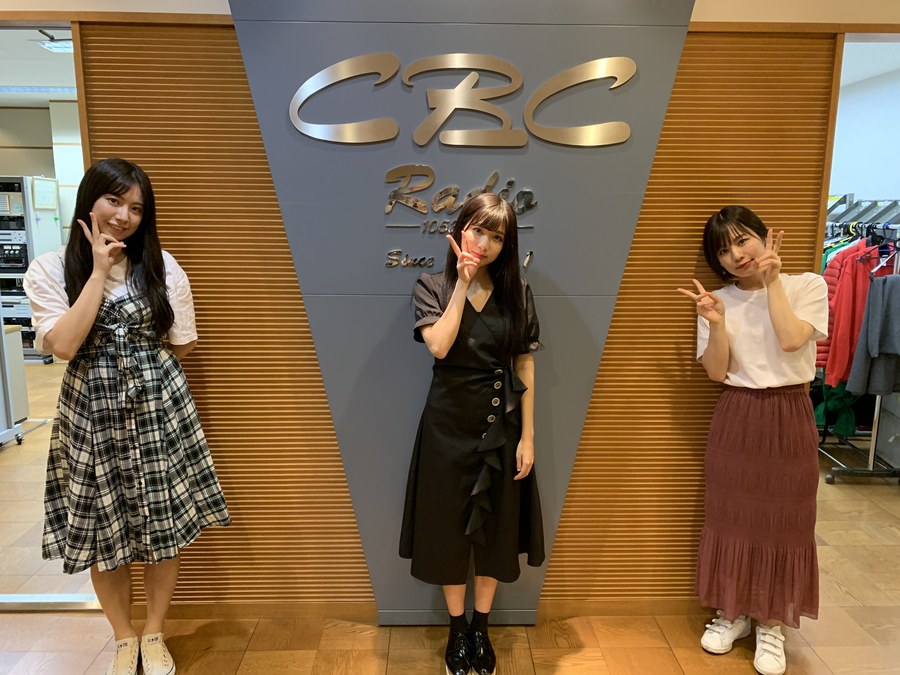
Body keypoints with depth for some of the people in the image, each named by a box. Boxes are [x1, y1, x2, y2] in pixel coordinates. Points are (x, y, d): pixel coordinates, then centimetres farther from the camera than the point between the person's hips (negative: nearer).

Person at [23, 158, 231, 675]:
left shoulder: (161, 265, -1)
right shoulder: (50, 269, -2)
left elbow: (184, 347, 4)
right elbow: (64, 345, -17)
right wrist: (99, 271, -14)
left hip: (160, 405, 0)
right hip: (91, 411, 0)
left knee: (165, 527, 8)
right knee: (104, 534, 11)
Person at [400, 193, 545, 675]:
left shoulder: (517, 292, 0)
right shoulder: (432, 286, -4)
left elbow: (526, 369, 0)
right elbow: (439, 345, -22)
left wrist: (527, 436, -3)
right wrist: (462, 284, -17)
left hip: (501, 424, 2)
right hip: (449, 423, -1)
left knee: (495, 527, 13)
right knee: (449, 525, 10)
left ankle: (481, 628, 35)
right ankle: (456, 630, 33)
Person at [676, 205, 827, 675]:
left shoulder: (807, 286, -2)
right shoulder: (719, 301, 1)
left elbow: (791, 340, -19)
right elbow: (717, 372, -5)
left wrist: (773, 281, -14)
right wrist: (717, 323, -20)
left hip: (788, 418, -1)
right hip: (735, 419, 2)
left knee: (781, 521, 7)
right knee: (730, 517, 9)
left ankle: (771, 625, 24)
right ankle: (732, 613, 28)